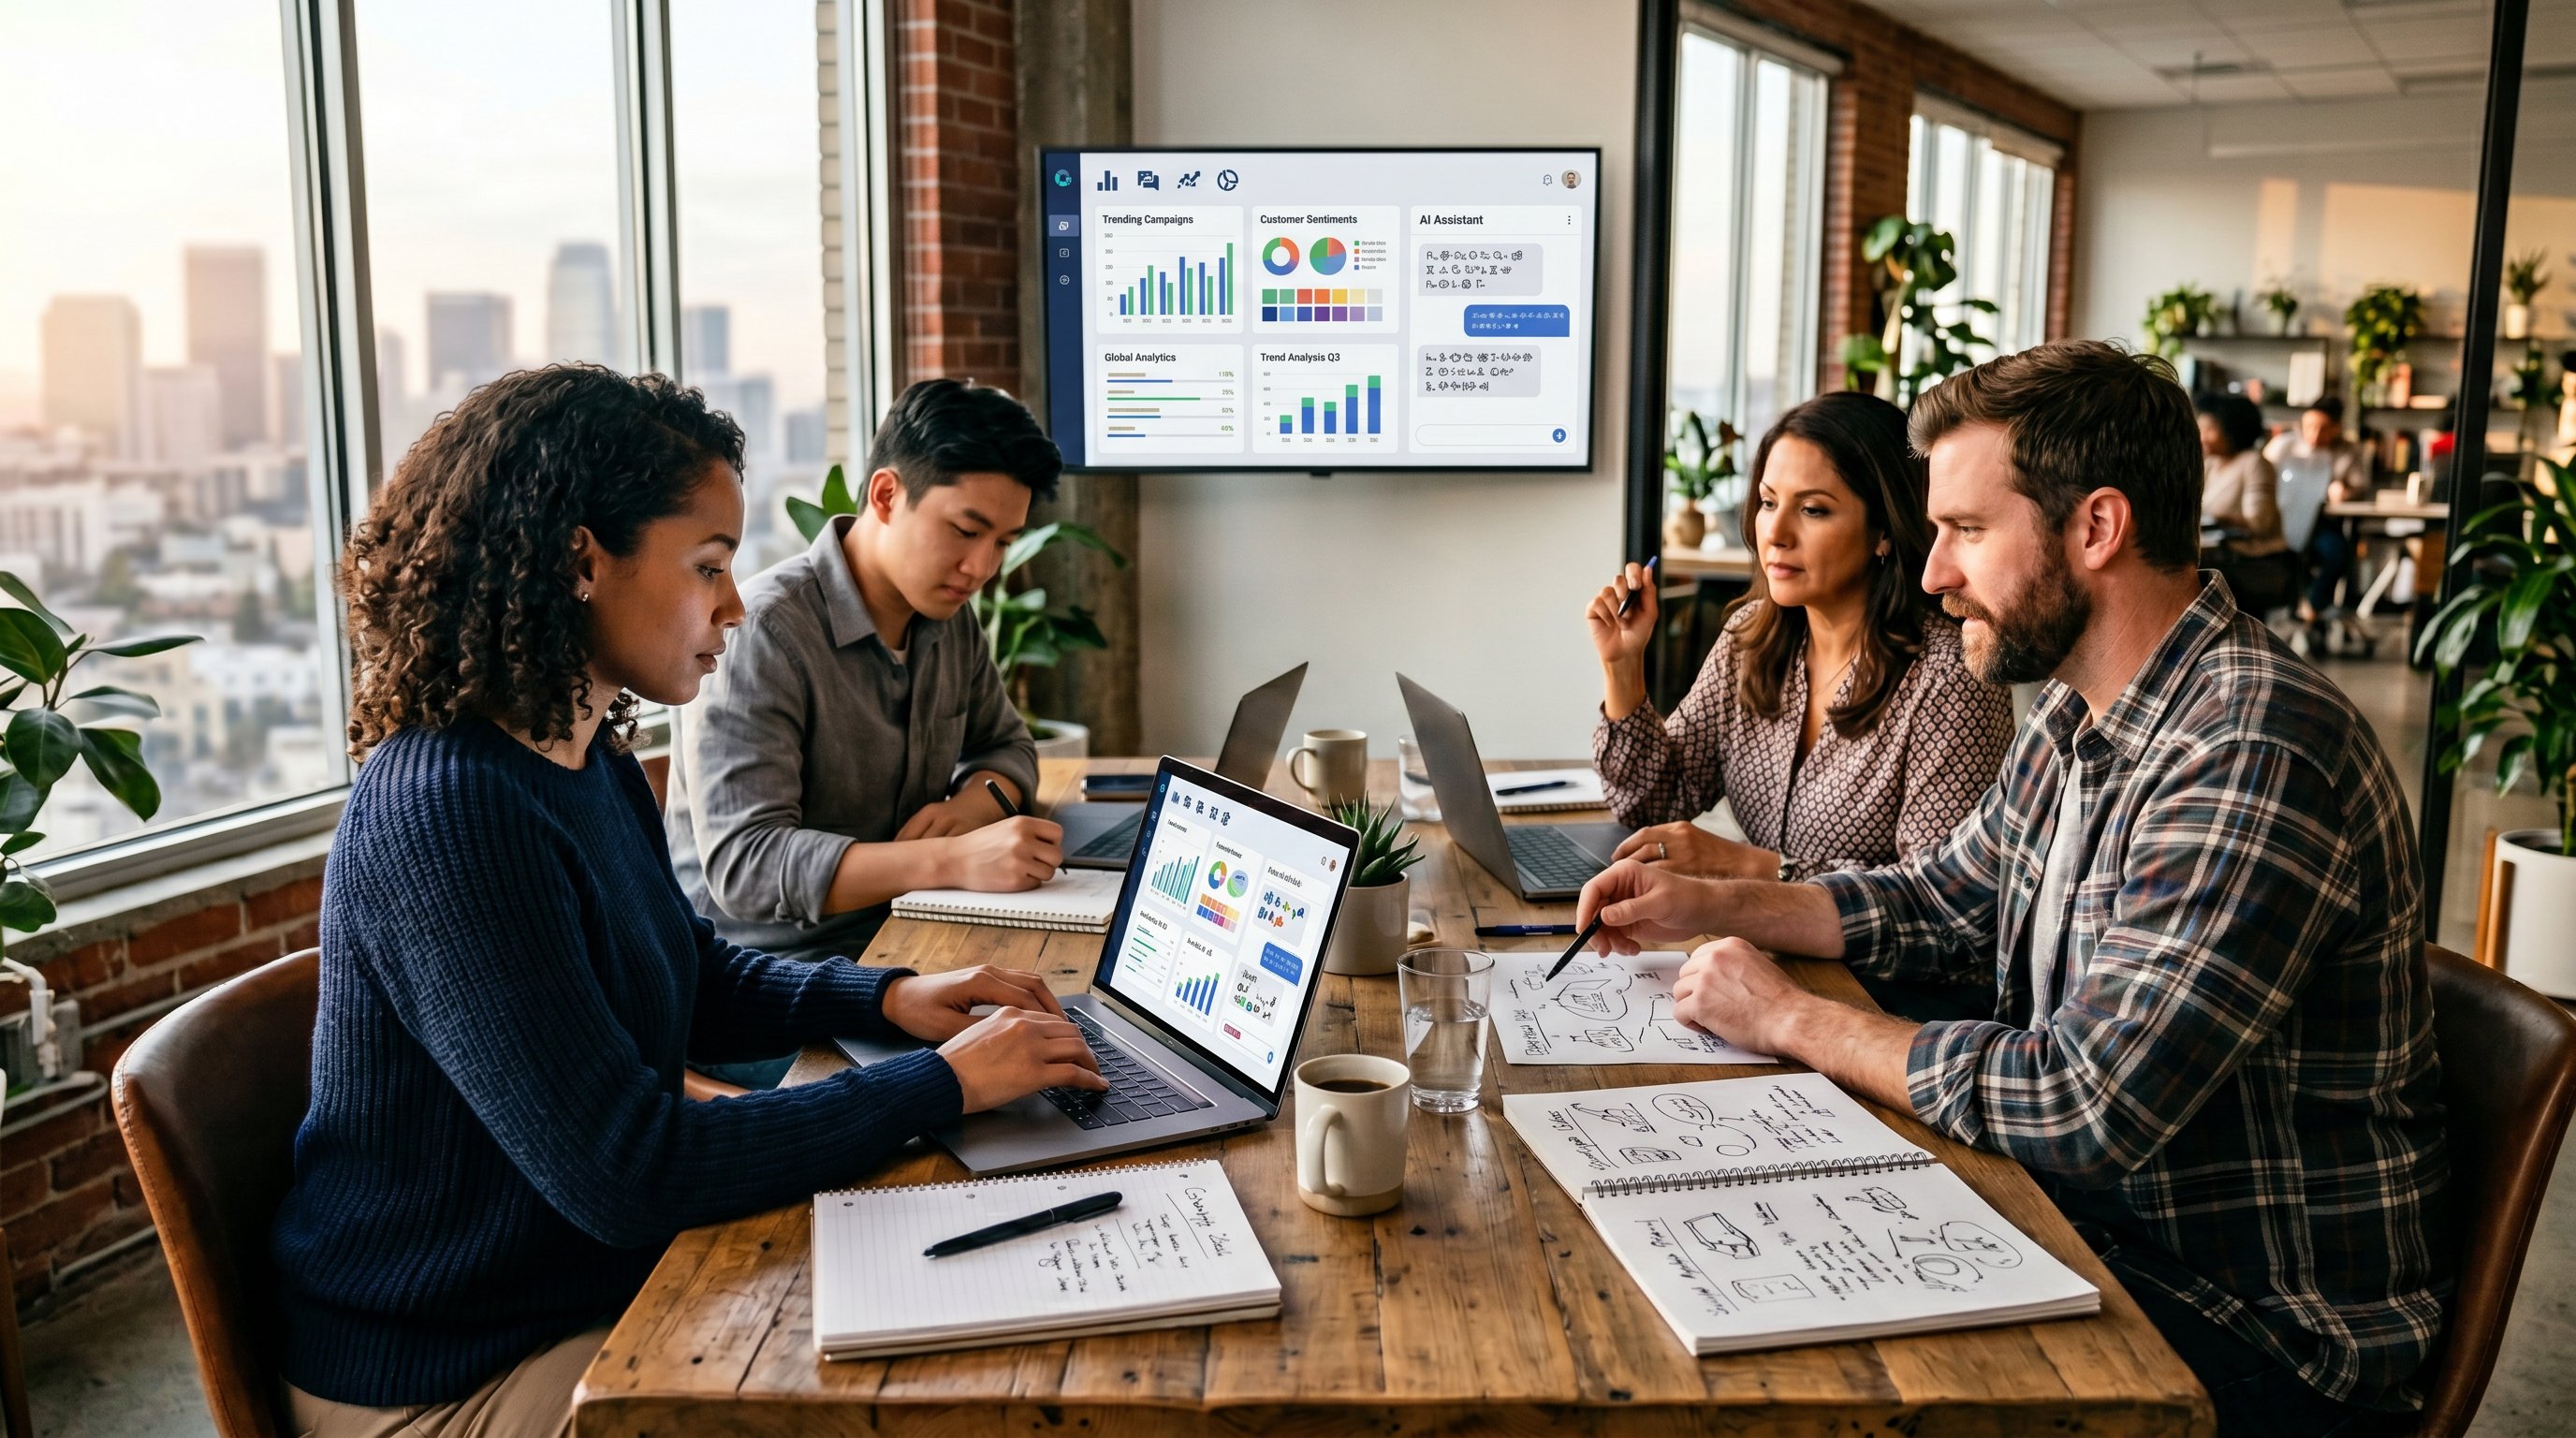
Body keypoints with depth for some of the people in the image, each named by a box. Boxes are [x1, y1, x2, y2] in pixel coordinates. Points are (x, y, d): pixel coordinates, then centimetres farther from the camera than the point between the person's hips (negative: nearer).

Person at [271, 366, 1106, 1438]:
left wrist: (889, 999, 1)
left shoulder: (593, 763, 2)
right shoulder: (446, 811, -28)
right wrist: (944, 1085, -22)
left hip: (603, 1281, 8)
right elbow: (625, 1174, -29)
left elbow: (693, 978, 18)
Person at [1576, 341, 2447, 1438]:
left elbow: (2088, 1108, -31)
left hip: (2265, 1336, -8)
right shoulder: (2078, 717, 4)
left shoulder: (2253, 758, -28)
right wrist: (1713, 906, 5)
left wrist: (1791, 1019, -19)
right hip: (2103, 1234, 8)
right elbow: (1945, 900, 19)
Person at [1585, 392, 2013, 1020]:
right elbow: (1654, 805, 8)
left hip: (1901, 990, -6)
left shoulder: (1949, 674, -17)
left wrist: (1751, 865, -22)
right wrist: (1623, 666, -5)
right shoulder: (1751, 638, 4)